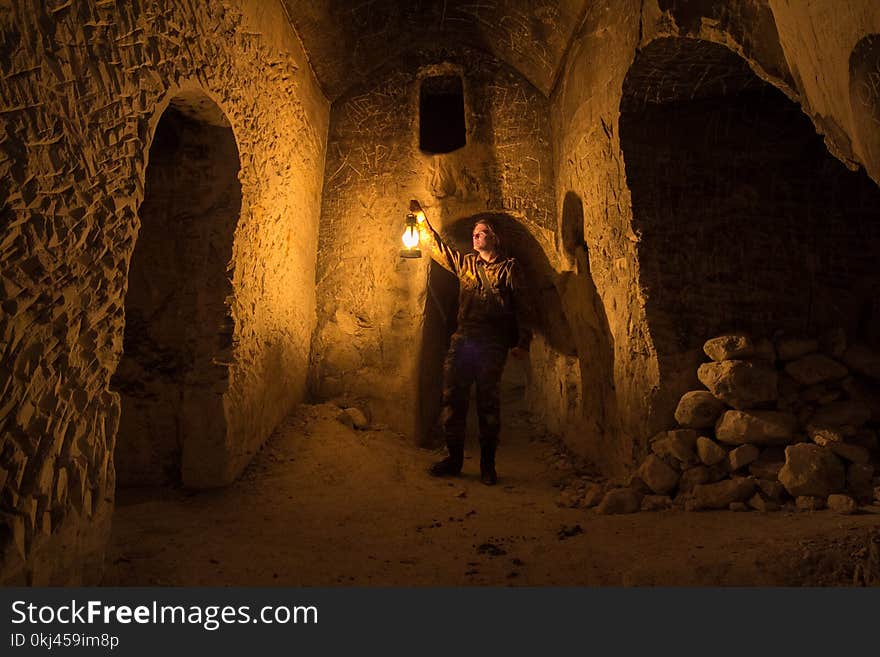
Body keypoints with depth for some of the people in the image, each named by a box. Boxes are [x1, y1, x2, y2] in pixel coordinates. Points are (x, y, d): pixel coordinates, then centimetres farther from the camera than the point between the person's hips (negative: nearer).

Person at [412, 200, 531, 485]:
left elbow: (521, 306, 4)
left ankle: (487, 464, 7)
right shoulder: (465, 263, 20)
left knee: (488, 402, -3)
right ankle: (454, 458, 10)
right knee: (453, 397, -1)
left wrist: (522, 342, -5)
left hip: (493, 344, -4)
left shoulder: (509, 267, 9)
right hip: (463, 340, 4)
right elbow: (437, 246, 24)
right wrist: (420, 217, 19)